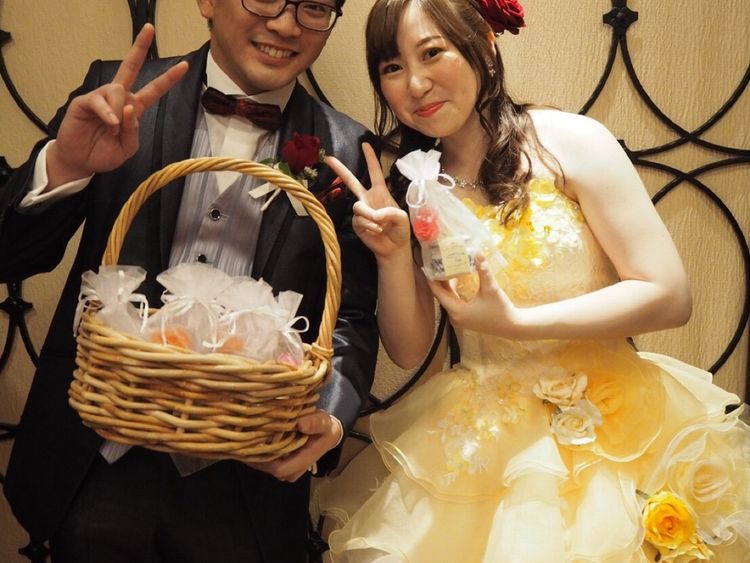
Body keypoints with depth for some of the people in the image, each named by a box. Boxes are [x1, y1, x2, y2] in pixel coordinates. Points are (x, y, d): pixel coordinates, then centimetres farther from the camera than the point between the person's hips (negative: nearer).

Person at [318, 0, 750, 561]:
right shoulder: (414, 187, 3)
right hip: (478, 437, 3)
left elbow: (670, 294, -12)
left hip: (603, 424, -3)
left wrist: (515, 322, -18)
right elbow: (408, 350, 3)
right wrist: (394, 255, -14)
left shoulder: (568, 141, -9)